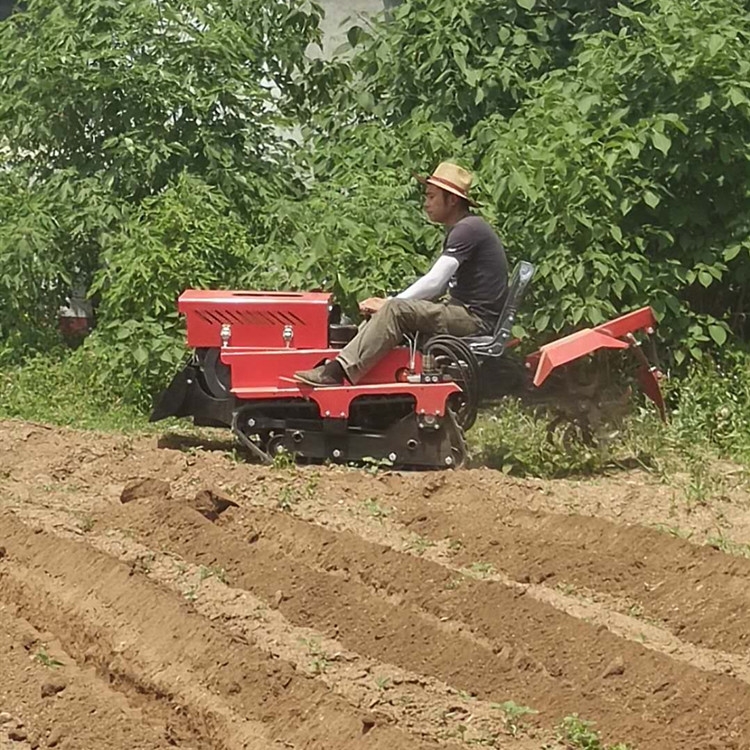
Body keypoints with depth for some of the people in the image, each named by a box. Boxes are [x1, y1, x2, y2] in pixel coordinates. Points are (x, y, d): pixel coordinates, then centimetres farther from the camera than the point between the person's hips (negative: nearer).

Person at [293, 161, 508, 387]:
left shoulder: (468, 229, -14)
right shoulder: (460, 230, 20)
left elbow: (433, 283, -20)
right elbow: (438, 287, 19)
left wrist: (387, 303, -11)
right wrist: (387, 303, 7)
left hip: (476, 318, -10)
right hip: (462, 312, 10)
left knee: (396, 310, -25)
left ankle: (338, 372, -30)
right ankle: (337, 366, -8)